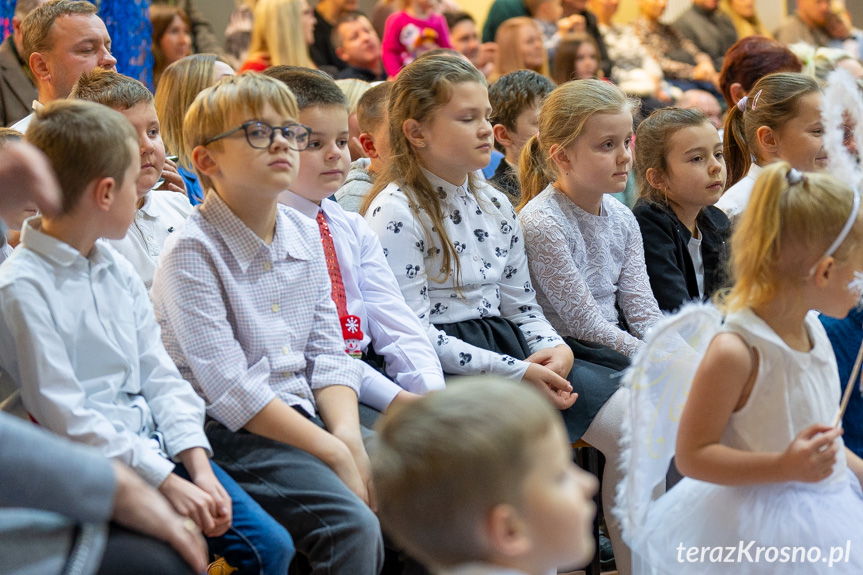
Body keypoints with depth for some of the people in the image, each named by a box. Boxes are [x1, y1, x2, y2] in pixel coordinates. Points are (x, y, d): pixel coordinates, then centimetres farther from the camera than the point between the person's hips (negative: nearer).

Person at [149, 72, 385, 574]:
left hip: (303, 417, 7)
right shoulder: (193, 252, -12)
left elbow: (327, 351, 11)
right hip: (231, 433, -7)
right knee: (355, 526, -26)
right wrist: (335, 454, -17)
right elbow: (228, 388, -17)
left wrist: (347, 434, -9)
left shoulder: (306, 236, 11)